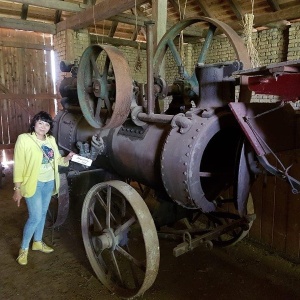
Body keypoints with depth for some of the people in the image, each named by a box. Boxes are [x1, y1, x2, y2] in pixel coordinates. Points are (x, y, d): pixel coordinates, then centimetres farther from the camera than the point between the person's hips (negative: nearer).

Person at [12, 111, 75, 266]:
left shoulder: (51, 140, 5)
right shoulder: (24, 139, -13)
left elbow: (56, 160, 13)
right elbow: (18, 165, -12)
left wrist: (67, 158, -8)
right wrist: (17, 188, -12)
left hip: (49, 182, 6)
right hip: (33, 184, -6)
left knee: (43, 214, 17)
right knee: (35, 217, -5)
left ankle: (37, 242, 36)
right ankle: (23, 248, 16)